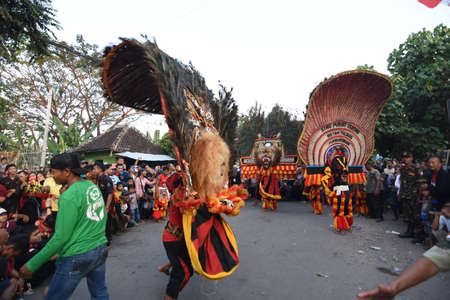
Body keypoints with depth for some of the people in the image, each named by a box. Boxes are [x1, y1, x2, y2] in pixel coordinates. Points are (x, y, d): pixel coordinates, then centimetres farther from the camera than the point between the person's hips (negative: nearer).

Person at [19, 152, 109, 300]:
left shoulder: (69, 196, -18)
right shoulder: (94, 186, 4)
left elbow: (61, 237, -18)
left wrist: (32, 265, -10)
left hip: (77, 256, -7)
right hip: (100, 249, 7)